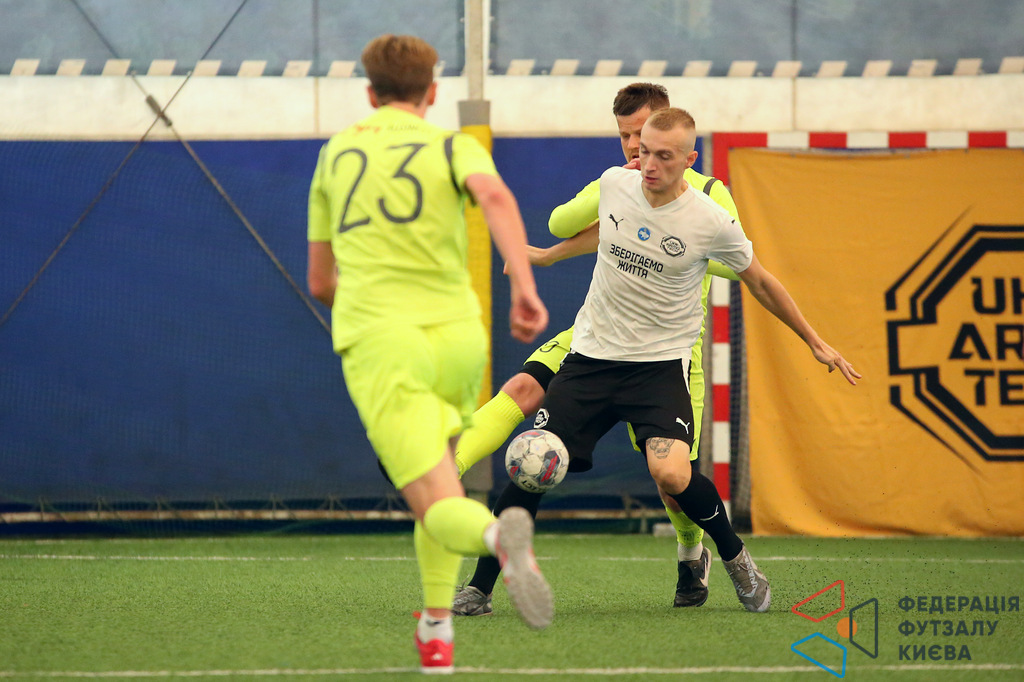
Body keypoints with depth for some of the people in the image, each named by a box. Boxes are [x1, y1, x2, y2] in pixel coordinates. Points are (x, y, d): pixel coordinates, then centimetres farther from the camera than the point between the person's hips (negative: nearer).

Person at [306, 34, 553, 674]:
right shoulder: (452, 147, 11)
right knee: (440, 472, 27)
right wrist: (525, 285, -23)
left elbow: (321, 282, 25)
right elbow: (496, 195, -15)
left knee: (442, 509, -12)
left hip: (377, 339, -1)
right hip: (455, 332, 1)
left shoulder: (335, 154, 20)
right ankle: (437, 630, 24)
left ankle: (499, 534, -47)